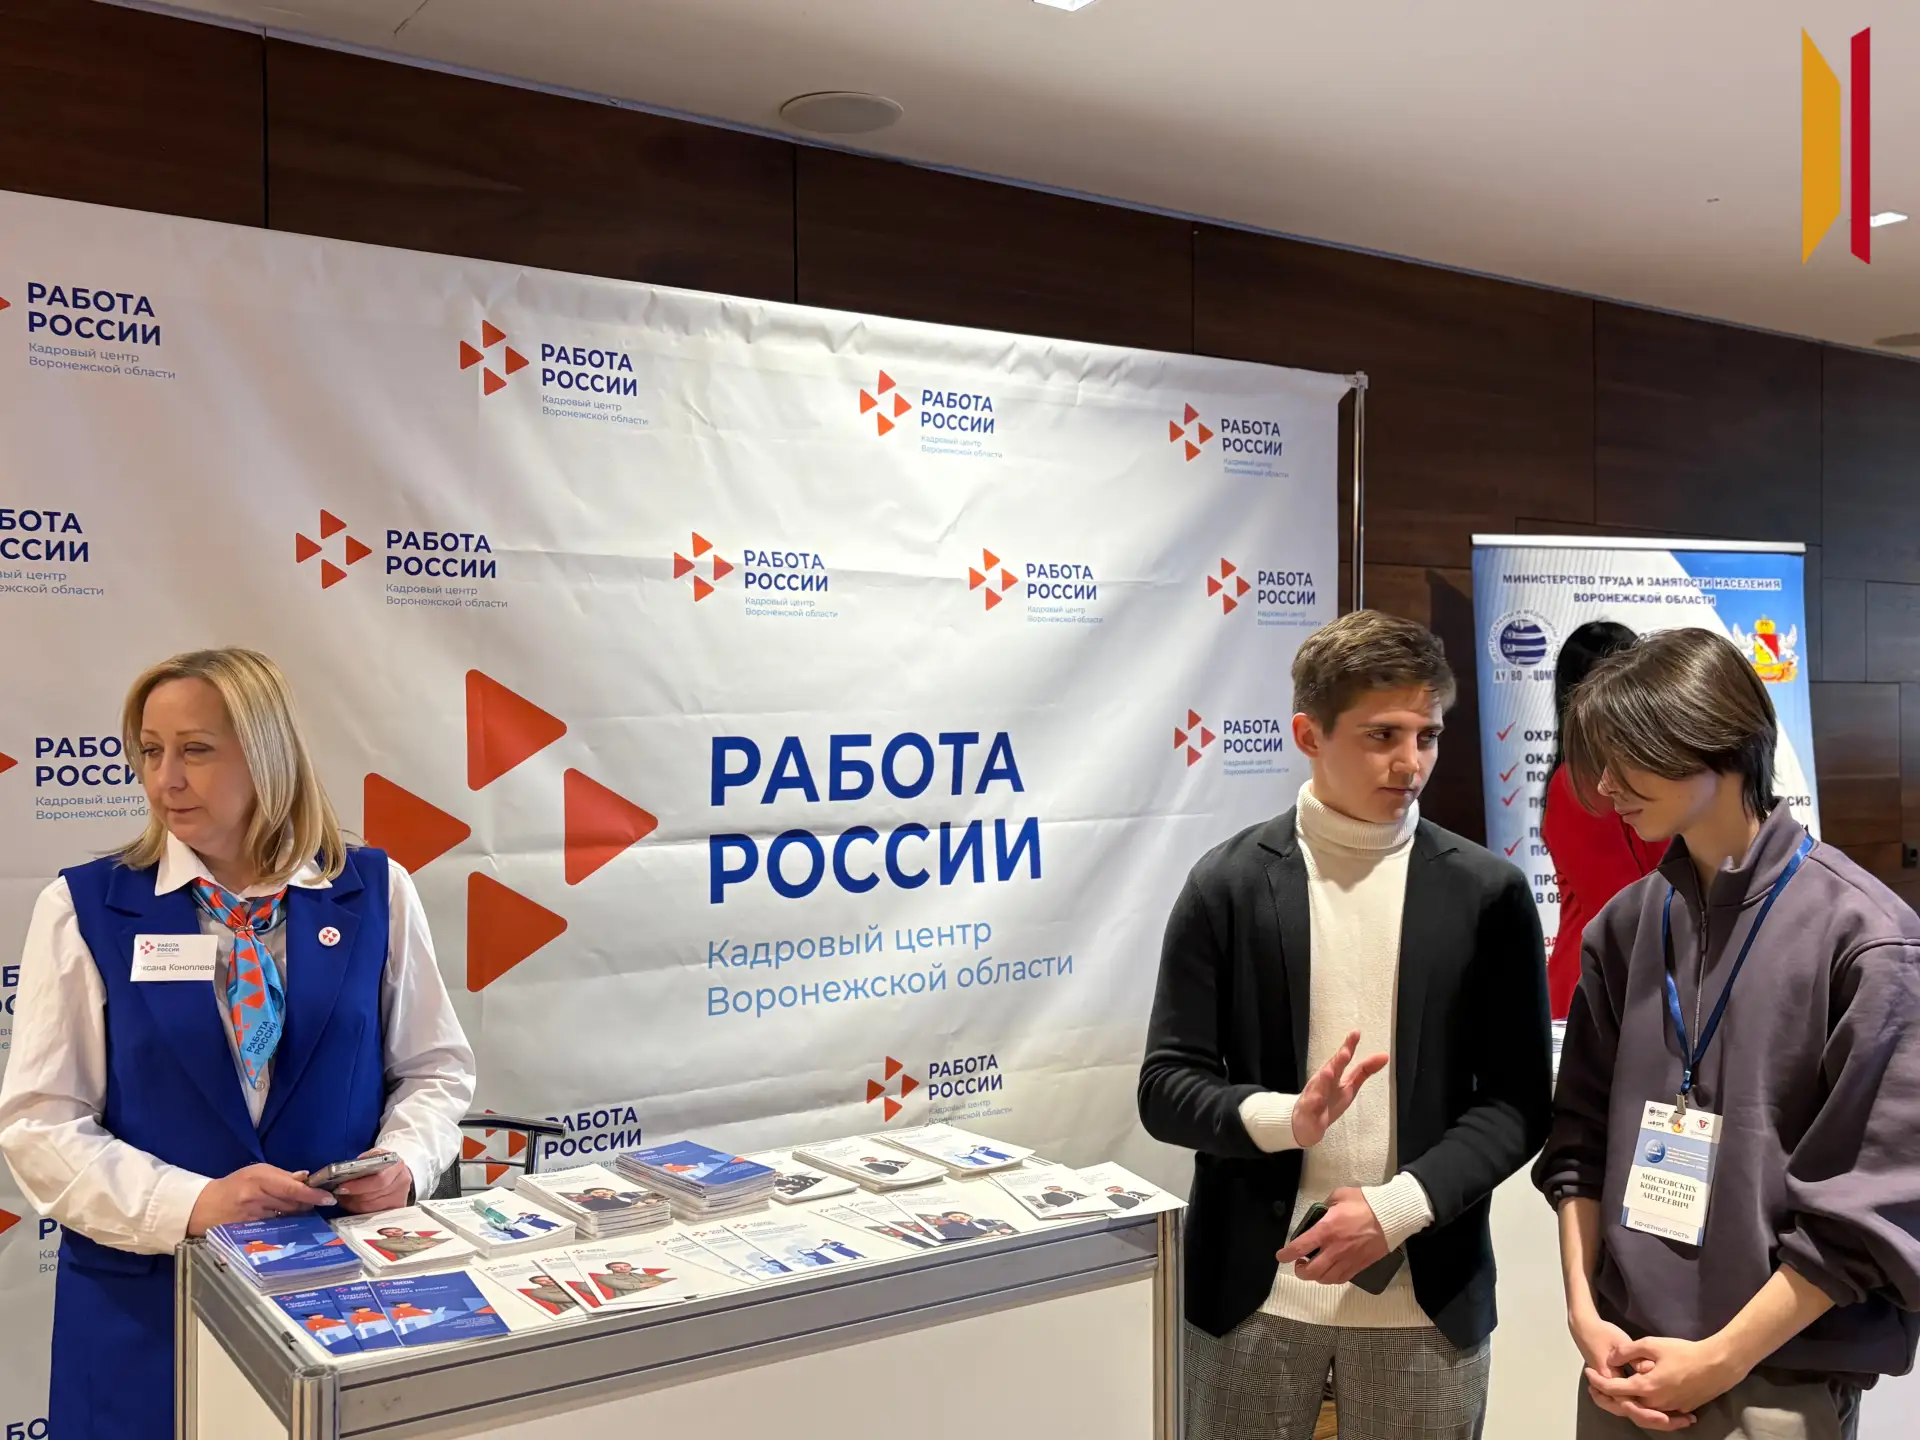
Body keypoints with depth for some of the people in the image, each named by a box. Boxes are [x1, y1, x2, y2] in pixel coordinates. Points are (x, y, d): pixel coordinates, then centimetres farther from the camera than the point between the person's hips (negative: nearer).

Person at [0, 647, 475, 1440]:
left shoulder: (375, 891, 0)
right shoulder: (83, 907, -2)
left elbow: (435, 1064, 7)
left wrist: (404, 1160, -13)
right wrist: (189, 1204, -18)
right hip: (150, 1293, -1)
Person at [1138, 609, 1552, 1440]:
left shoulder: (1487, 893, -1)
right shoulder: (1227, 884, -3)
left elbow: (1519, 1101, 0)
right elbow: (1166, 1087, -3)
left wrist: (1397, 1206, -13)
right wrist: (1285, 1118, -20)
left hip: (1426, 1299, 1)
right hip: (1254, 1292, 0)